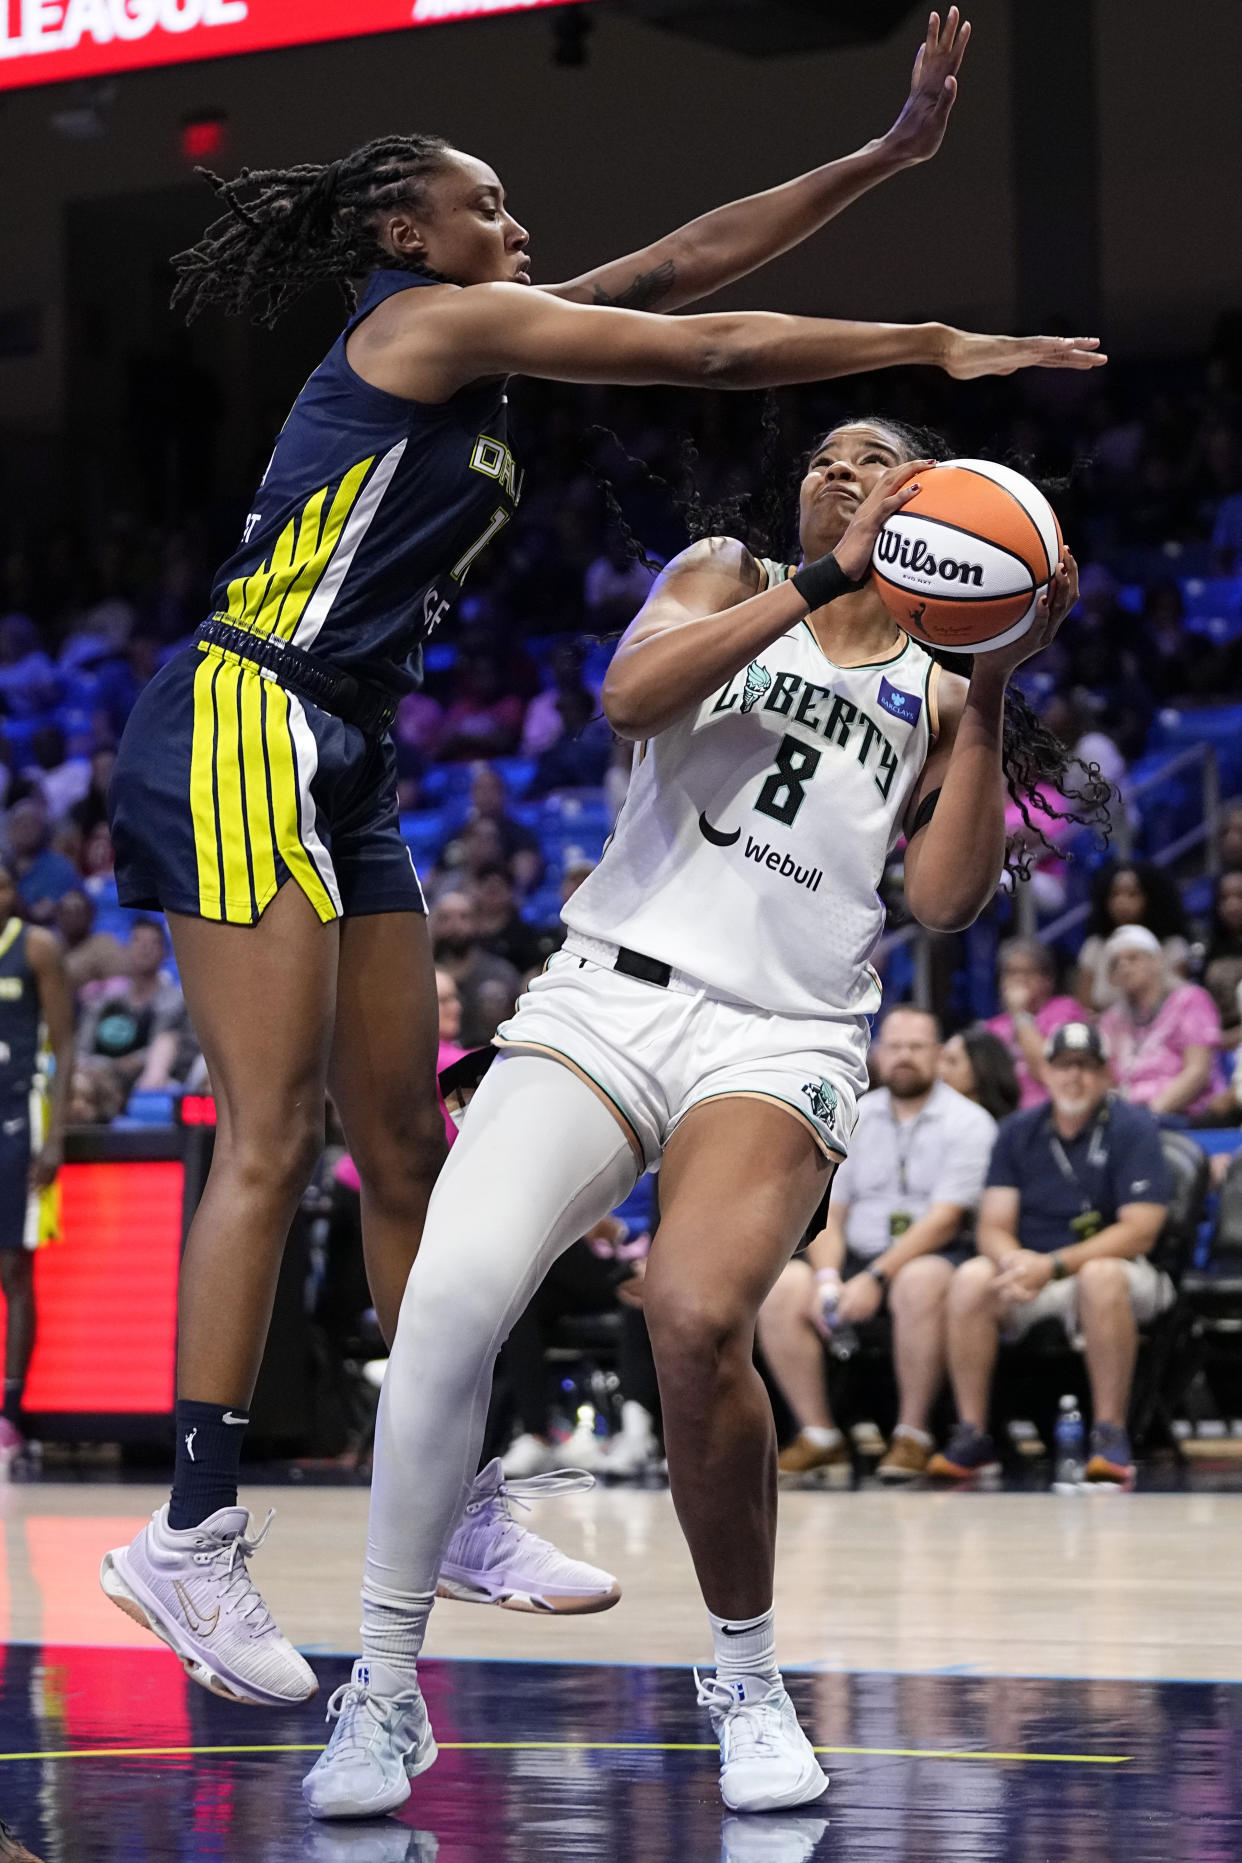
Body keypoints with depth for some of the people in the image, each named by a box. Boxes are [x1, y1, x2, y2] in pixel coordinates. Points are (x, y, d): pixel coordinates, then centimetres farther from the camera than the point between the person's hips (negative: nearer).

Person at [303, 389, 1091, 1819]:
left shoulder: (933, 699, 18)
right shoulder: (727, 576, 17)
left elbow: (946, 900, 4)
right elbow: (629, 695, -5)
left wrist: (992, 695, 0)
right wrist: (823, 578, -9)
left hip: (781, 1037, 0)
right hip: (608, 993, 1)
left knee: (695, 1316, -29)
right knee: (453, 1288, -24)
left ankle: (748, 1682, -5)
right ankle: (384, 1687, -10)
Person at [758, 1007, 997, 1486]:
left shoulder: (968, 1123, -1)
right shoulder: (851, 1119, 14)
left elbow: (944, 1219, -11)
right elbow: (828, 1212, 10)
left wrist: (876, 1278, -21)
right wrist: (827, 1278, -11)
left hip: (935, 1256, -4)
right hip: (857, 1256, 4)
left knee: (920, 1282, -40)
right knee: (779, 1288, -23)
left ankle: (912, 1435, -25)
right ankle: (818, 1436, -16)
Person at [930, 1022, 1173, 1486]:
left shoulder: (1133, 1129, -6)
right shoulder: (1018, 1133, 6)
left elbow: (1139, 1232, -14)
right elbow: (993, 1228, 2)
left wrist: (1052, 1266, -25)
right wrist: (1014, 1261, -24)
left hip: (1113, 1269, -3)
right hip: (1032, 1276, 3)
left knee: (1101, 1276, -38)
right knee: (971, 1279, -26)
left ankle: (1111, 1436, -32)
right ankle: (972, 1435, -22)